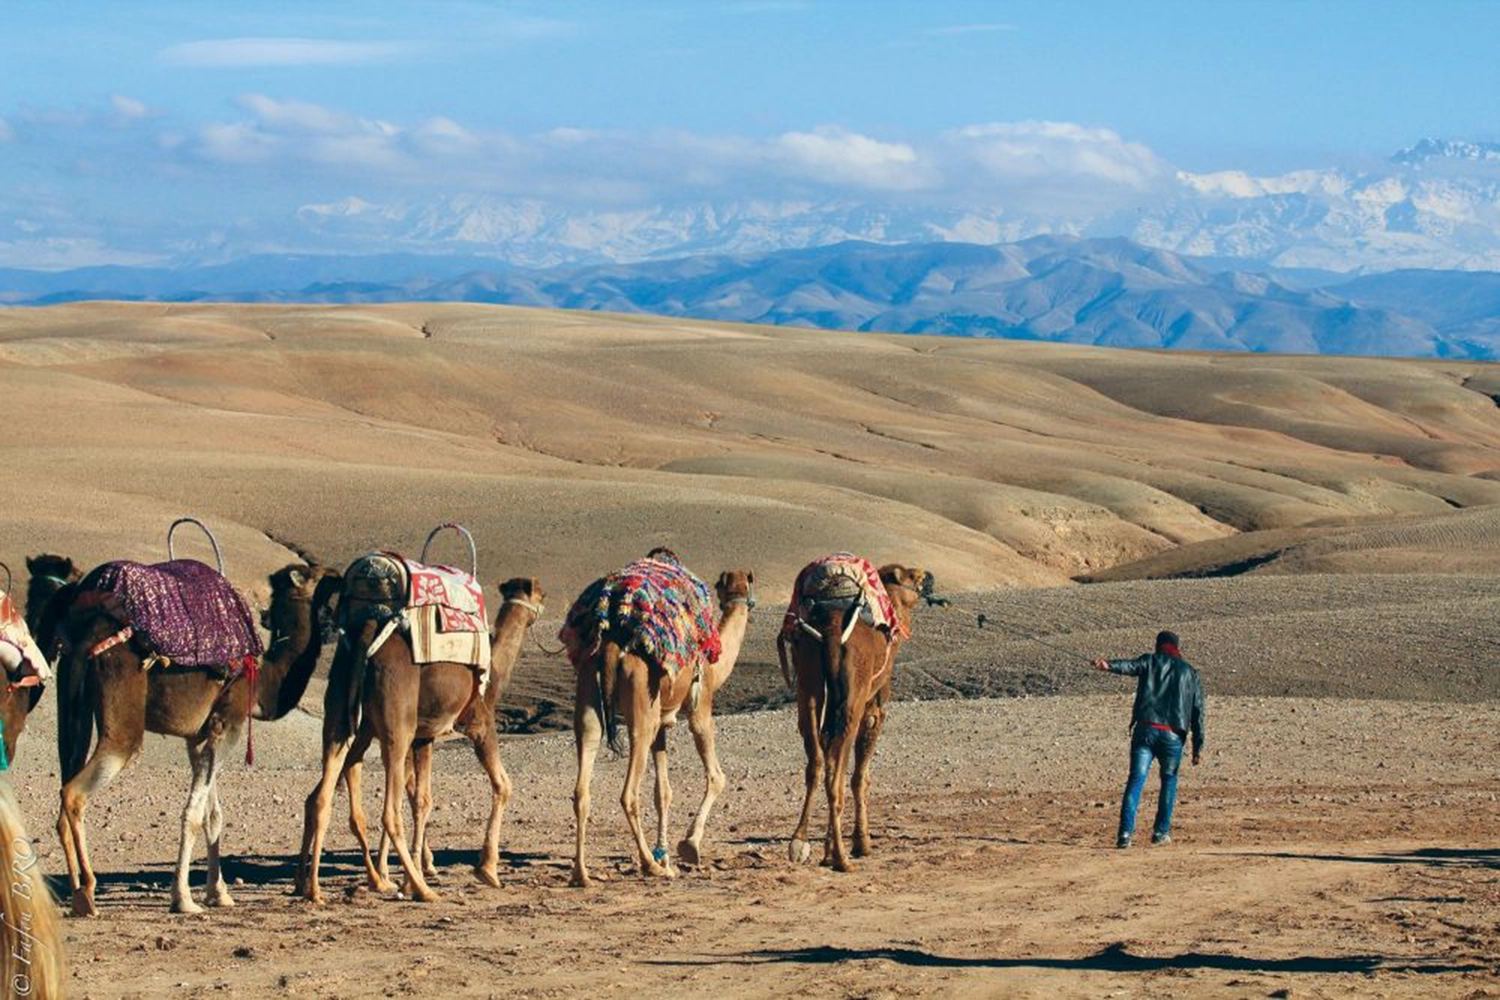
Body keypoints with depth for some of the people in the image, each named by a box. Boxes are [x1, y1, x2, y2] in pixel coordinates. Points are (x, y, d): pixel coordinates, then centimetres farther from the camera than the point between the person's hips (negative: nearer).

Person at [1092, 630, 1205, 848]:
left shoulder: (1150, 661, 13)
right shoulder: (1190, 673, 18)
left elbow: (1130, 666, -12)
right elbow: (1198, 711, 13)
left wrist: (1109, 665, -32)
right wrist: (1198, 745, 13)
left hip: (1145, 730, -1)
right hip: (1173, 736, 1)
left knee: (1136, 780, -6)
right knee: (1169, 780, 20)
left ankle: (1125, 832, -19)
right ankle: (1161, 831, 17)